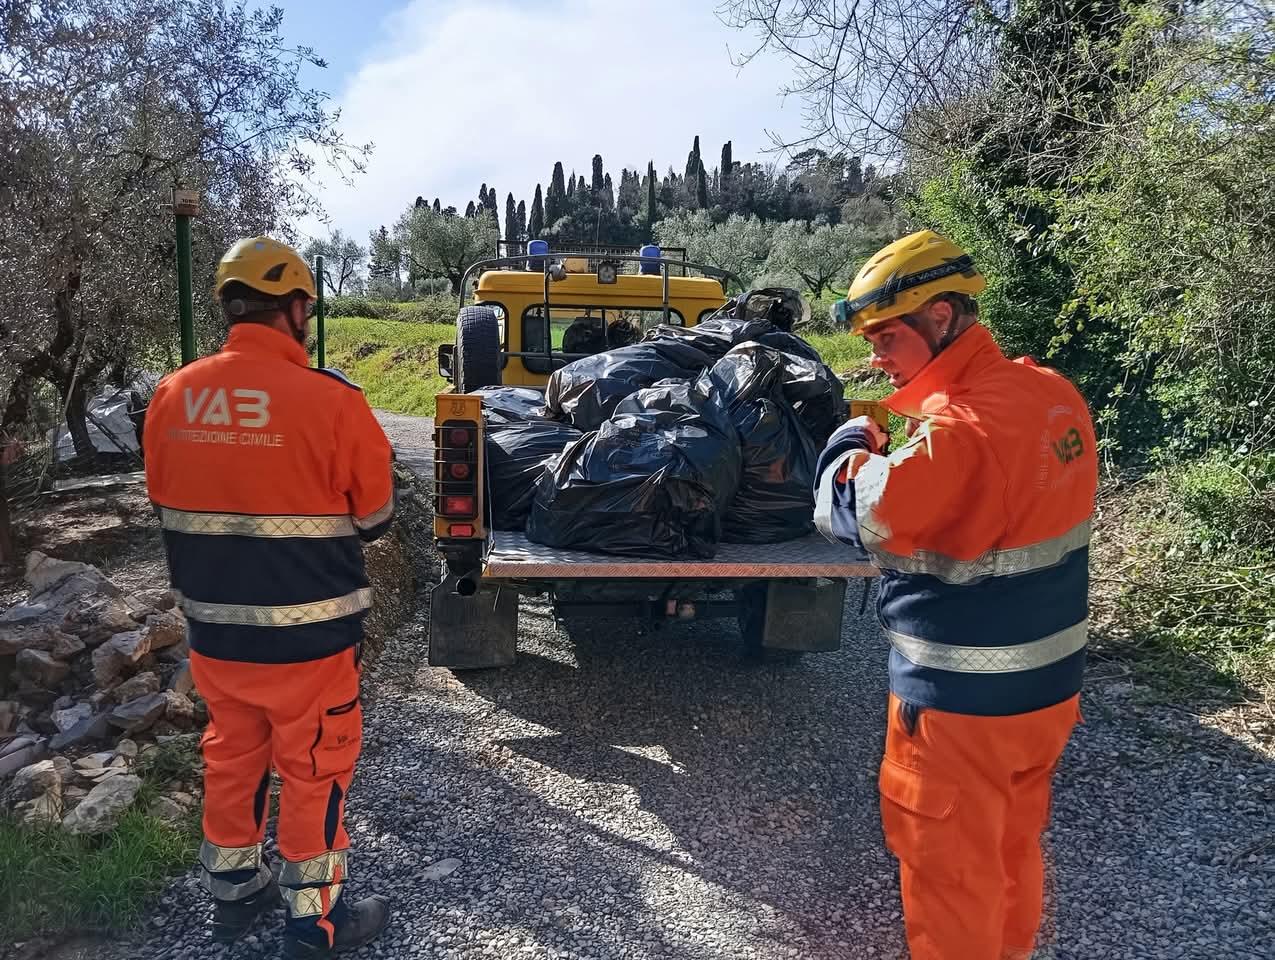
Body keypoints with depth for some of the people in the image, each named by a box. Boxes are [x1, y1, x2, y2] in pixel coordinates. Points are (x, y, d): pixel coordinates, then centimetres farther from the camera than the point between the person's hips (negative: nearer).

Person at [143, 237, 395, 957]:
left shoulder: (173, 397, -3)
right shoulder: (330, 400, -20)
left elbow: (168, 501, 10)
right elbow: (375, 516, -8)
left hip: (212, 631, 6)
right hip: (307, 635, -5)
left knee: (233, 755, 23)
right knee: (316, 769, 12)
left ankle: (233, 890, 42)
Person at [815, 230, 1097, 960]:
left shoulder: (961, 428, -28)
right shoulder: (1053, 393, -1)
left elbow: (854, 515, -24)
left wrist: (852, 443, -6)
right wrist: (910, 444, 1)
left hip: (965, 700, -8)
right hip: (1049, 681, 8)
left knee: (949, 861, 14)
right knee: (1014, 843, 28)